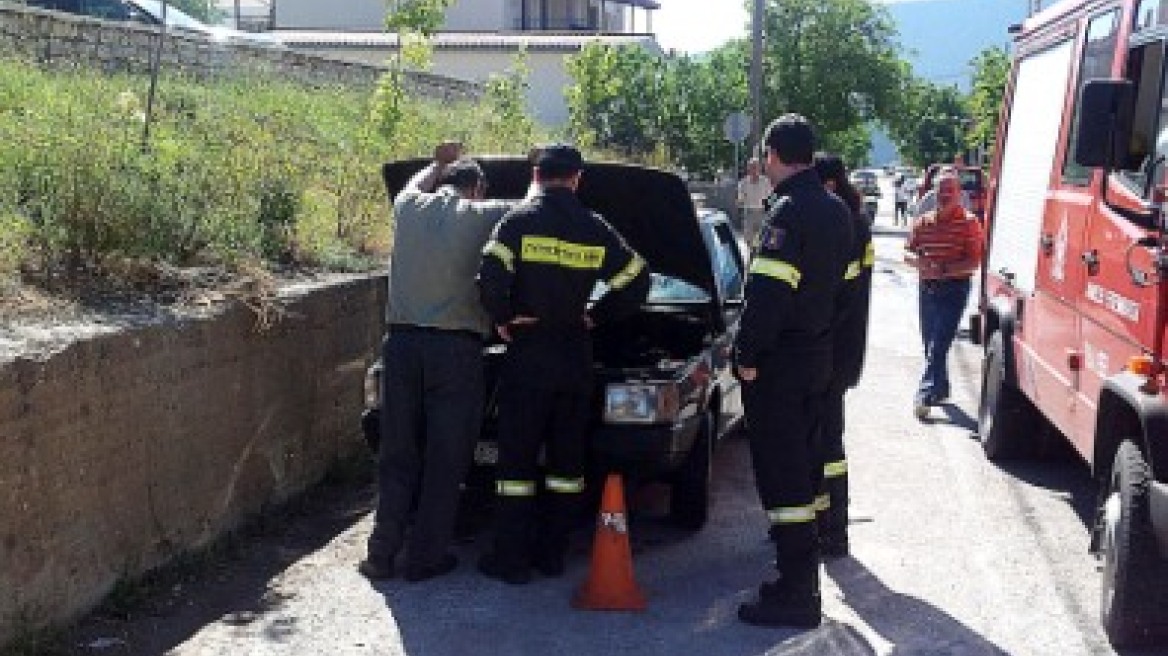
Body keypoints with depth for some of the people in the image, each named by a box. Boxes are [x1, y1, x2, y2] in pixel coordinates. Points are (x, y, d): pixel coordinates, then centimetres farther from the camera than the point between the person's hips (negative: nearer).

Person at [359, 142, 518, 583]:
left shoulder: (409, 207, 9)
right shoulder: (481, 215, -2)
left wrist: (439, 164, 44)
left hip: (402, 343, 4)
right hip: (455, 348, -4)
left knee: (398, 455, 12)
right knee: (445, 460, 5)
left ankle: (382, 554, 12)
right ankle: (425, 557, 9)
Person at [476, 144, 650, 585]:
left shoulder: (520, 221, -7)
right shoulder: (595, 229, 5)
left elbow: (491, 275, -19)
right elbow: (636, 281, 9)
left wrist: (502, 319, -5)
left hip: (527, 354, -4)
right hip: (576, 355, 4)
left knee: (517, 457, 1)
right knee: (567, 459, 11)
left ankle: (512, 558, 3)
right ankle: (552, 554, 16)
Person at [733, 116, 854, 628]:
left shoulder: (788, 212, -17)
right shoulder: (837, 211, 12)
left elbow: (767, 292, -24)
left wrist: (747, 353, -17)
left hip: (779, 362, -9)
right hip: (819, 355, 9)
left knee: (781, 474, -6)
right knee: (804, 465, 18)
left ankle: (796, 595, -4)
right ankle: (801, 576, 29)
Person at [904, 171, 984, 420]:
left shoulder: (969, 223, -6)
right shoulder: (923, 222, 10)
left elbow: (974, 262, -11)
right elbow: (908, 252, 11)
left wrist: (943, 269, -22)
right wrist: (918, 261, -12)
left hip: (954, 289, -6)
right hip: (927, 287, 6)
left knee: (939, 344, -13)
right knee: (930, 342, 14)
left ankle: (926, 395, -17)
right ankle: (940, 389, 29)